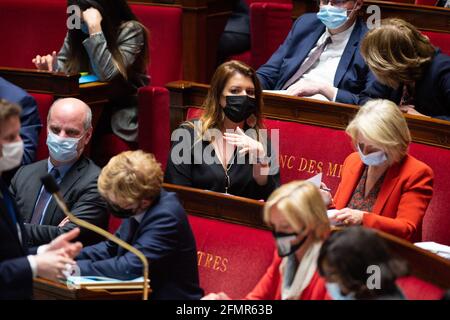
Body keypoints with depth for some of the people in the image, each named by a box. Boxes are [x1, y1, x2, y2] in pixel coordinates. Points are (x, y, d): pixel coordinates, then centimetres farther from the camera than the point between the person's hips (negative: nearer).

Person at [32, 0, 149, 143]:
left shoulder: (130, 30, -17)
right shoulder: (76, 30, -1)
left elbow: (107, 73, -29)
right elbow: (64, 64, 9)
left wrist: (94, 28, -33)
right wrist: (52, 66, -15)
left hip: (122, 109, -5)